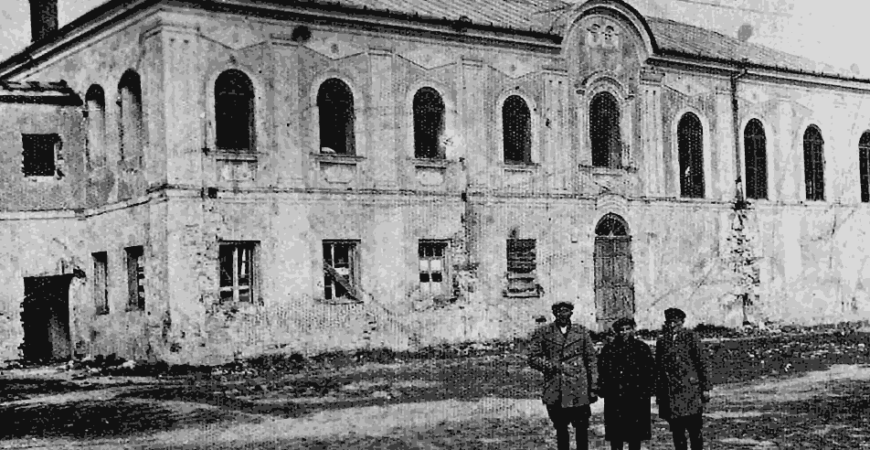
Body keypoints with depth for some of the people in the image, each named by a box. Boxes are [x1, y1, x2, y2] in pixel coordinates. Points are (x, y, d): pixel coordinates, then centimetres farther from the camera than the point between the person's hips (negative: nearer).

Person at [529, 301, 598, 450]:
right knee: (560, 428, 7)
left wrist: (593, 387, 3)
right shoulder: (543, 333, 5)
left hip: (579, 389, 0)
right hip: (555, 391, 0)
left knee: (582, 428, 1)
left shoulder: (582, 332, 9)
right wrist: (552, 366, -11)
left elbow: (591, 360, 9)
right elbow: (533, 358, 3)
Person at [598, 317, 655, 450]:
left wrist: (648, 389, -5)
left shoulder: (641, 348, 5)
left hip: (637, 396, -1)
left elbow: (651, 370, 2)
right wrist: (603, 389, -3)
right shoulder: (608, 348, 7)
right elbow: (601, 371, 5)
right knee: (615, 434, 2)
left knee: (635, 435, 3)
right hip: (614, 397, 1)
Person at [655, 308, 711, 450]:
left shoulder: (691, 337, 2)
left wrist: (705, 388, -4)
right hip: (670, 394, 3)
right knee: (677, 432, 5)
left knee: (694, 430, -3)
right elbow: (658, 368, 14)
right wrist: (658, 393, 12)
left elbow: (702, 364, 1)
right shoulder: (661, 341, 12)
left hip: (690, 391, -3)